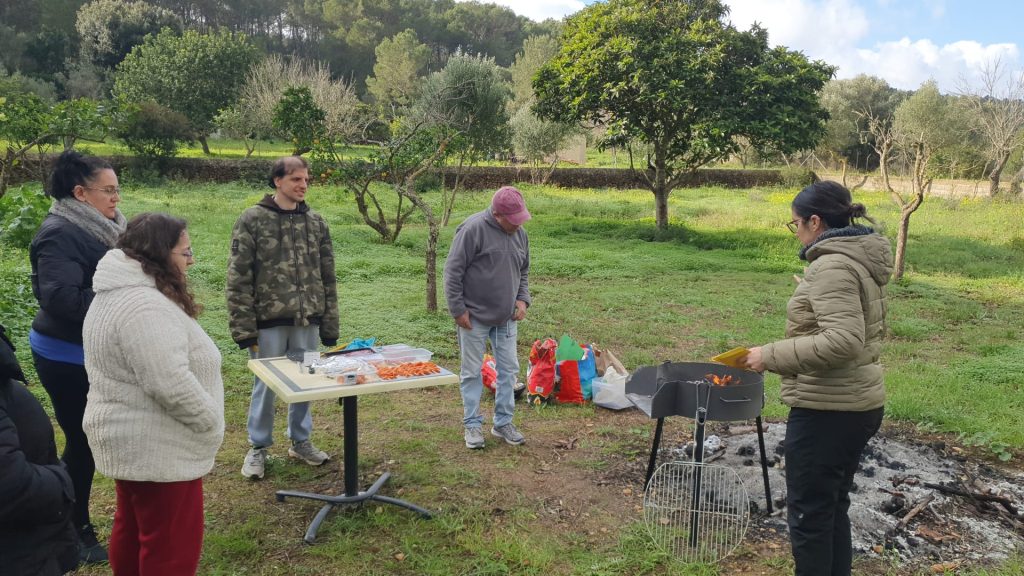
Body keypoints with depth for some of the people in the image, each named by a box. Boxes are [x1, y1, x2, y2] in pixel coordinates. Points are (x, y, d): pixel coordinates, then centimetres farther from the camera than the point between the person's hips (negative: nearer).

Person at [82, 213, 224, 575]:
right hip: (156, 450, -11)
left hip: (130, 440, 11)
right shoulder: (144, 306, -26)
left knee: (134, 527, 24)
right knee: (172, 546, 1)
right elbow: (172, 384, -31)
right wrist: (211, 422, -16)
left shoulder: (118, 294, 9)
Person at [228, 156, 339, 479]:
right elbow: (238, 279, -8)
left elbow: (328, 277, 8)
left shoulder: (316, 222, 6)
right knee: (265, 385, 8)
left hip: (307, 321, 4)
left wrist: (330, 326, 6)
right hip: (268, 321, -3)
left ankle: (300, 441, 32)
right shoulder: (252, 220, -6)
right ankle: (258, 448, 26)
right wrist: (243, 328, -12)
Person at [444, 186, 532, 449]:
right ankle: (472, 424, 18)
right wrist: (458, 309, -14)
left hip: (507, 318, 6)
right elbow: (453, 271, -14)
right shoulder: (473, 229, -16)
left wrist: (522, 299, 2)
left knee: (509, 370, 9)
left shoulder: (520, 234, 5)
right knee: (472, 372, 5)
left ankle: (503, 422, 23)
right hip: (474, 317, -6)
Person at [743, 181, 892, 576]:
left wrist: (772, 356, -23)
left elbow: (842, 341, -30)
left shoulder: (831, 267, -19)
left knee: (808, 512, 3)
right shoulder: (861, 262, 11)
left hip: (827, 410, -10)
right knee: (833, 507, 20)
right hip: (859, 404, 10)